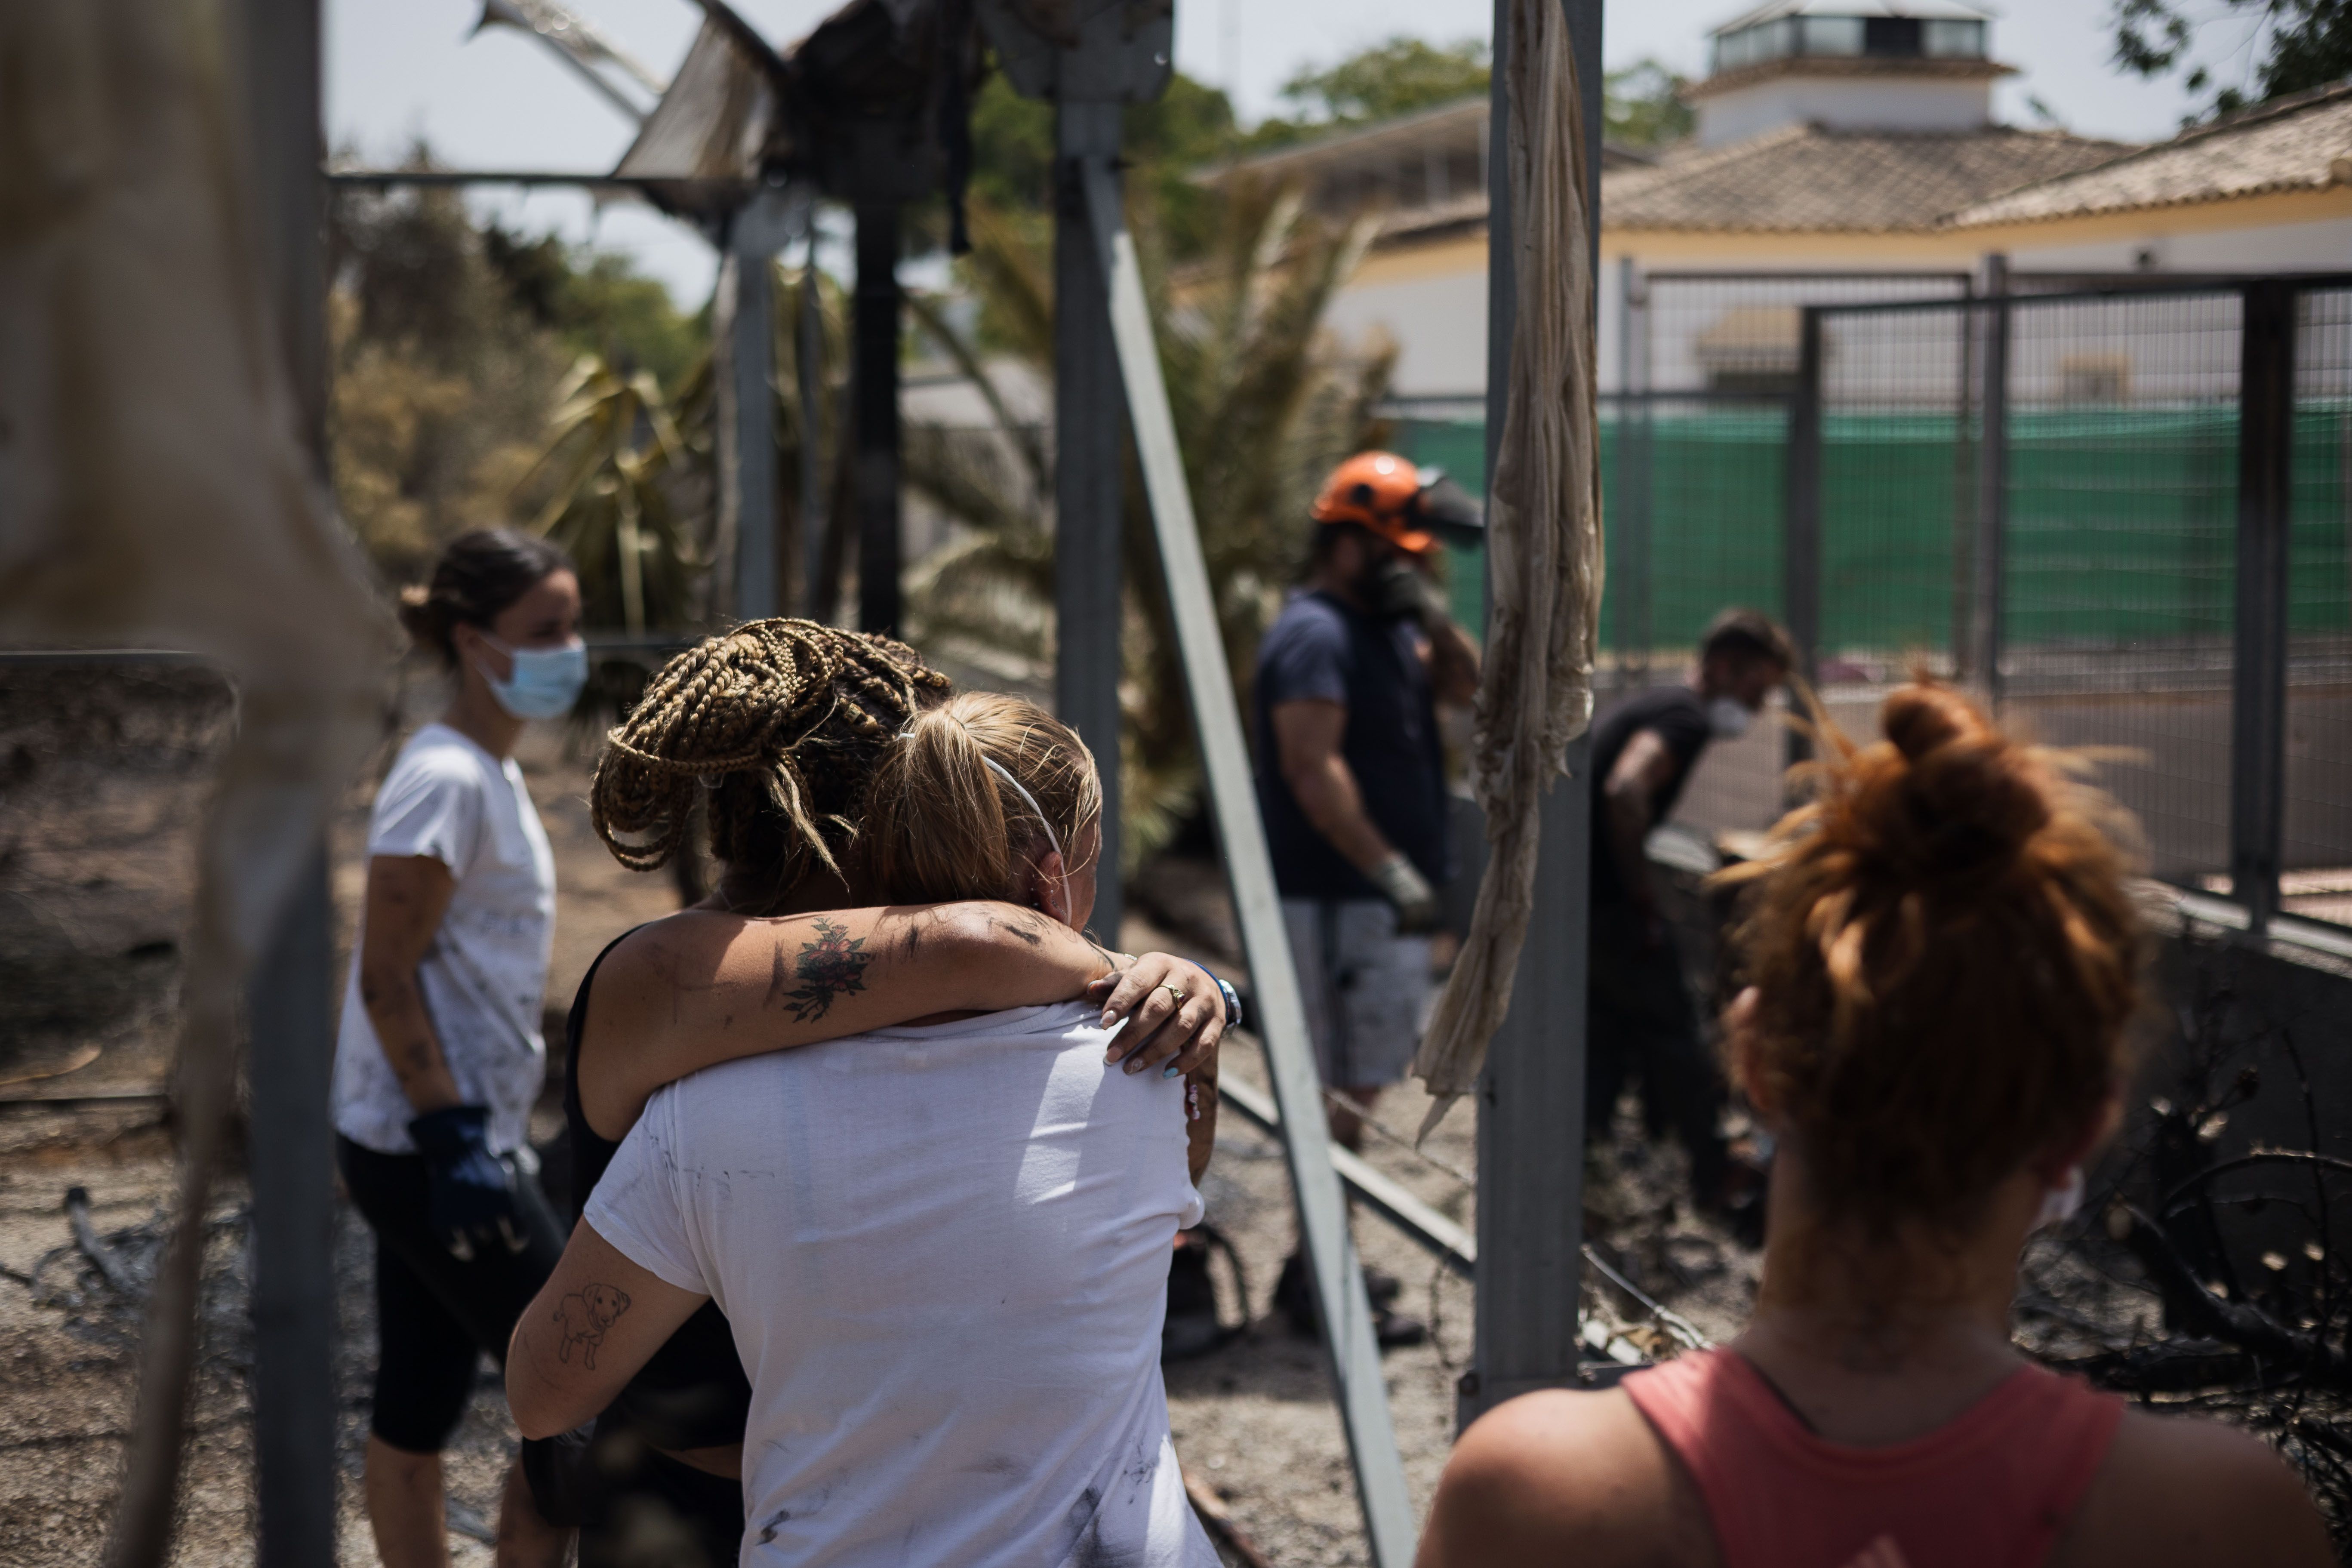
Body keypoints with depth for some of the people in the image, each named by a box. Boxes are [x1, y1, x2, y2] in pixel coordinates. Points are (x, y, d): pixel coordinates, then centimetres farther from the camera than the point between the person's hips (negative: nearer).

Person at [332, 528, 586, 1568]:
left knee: (419, 1405, 14)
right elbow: (387, 981, -20)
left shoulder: (490, 771, 12)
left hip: (445, 1137, 9)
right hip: (427, 1144, -9)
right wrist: (454, 1135, -22)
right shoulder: (446, 781, -17)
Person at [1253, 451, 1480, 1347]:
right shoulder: (1316, 636, -14)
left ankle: (1321, 1264, 24)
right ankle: (1318, 1281, -5)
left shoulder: (1387, 626, 17)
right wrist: (1392, 871, -26)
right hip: (1338, 898, -10)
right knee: (1349, 1086, -9)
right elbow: (1314, 769, -23)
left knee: (1354, 1082, 15)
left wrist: (1435, 617, 1)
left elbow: (1466, 690, 17)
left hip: (1380, 895, 10)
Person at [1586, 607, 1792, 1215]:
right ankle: (1717, 1182, 9)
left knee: (1606, 1030, 18)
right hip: (1606, 906, -9)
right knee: (1670, 1031, 1)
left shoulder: (1656, 706, 19)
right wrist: (1641, 891, -20)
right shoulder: (1687, 718, -13)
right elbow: (1625, 790, -30)